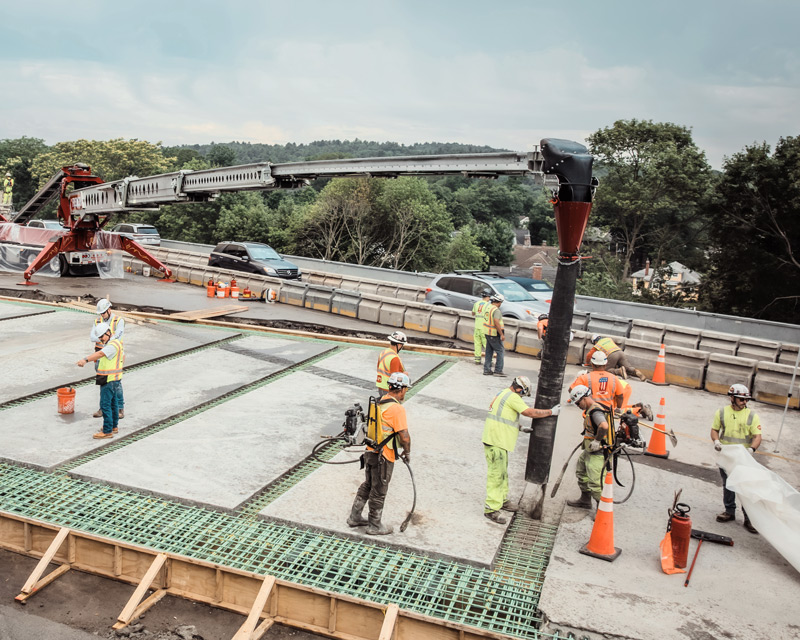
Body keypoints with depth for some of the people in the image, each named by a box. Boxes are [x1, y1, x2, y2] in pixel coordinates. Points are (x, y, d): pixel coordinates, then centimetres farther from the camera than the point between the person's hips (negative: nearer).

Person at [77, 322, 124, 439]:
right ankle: (114, 426, 29)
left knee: (105, 404, -7)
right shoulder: (116, 343, 13)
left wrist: (85, 359, -48)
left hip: (109, 380, -11)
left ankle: (107, 431, -3)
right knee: (113, 403, 18)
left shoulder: (113, 345, -20)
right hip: (114, 379, 11)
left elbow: (100, 354, -36)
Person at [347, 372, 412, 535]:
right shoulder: (397, 408, -20)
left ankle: (355, 517, 33)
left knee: (367, 485, 23)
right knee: (379, 491, 7)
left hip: (370, 452, 8)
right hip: (383, 457, -8)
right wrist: (407, 452, -4)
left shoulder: (380, 402, 6)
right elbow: (404, 436, -22)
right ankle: (375, 526, 21)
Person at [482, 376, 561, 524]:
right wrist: (551, 412, -6)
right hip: (495, 441, -11)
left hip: (498, 441, 11)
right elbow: (530, 412, -15)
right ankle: (491, 509, -5)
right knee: (497, 474, -8)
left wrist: (521, 428, 18)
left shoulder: (503, 394, 17)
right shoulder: (512, 397, -14)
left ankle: (502, 500, 35)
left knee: (503, 472, 21)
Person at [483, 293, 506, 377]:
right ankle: (498, 370, -1)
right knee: (500, 351, -1)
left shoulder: (488, 307, 9)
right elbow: (496, 322, -27)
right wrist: (502, 334, -23)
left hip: (488, 333, 9)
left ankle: (487, 370, 16)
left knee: (489, 352, 13)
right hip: (494, 334, -9)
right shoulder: (496, 310, -18)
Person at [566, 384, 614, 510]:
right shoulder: (592, 409, 9)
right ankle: (585, 500, 41)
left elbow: (604, 426, -42)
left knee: (595, 483, -8)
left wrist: (597, 440, -27)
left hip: (598, 453, -12)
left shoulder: (595, 411, -24)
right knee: (581, 471, 26)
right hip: (590, 451, 12)